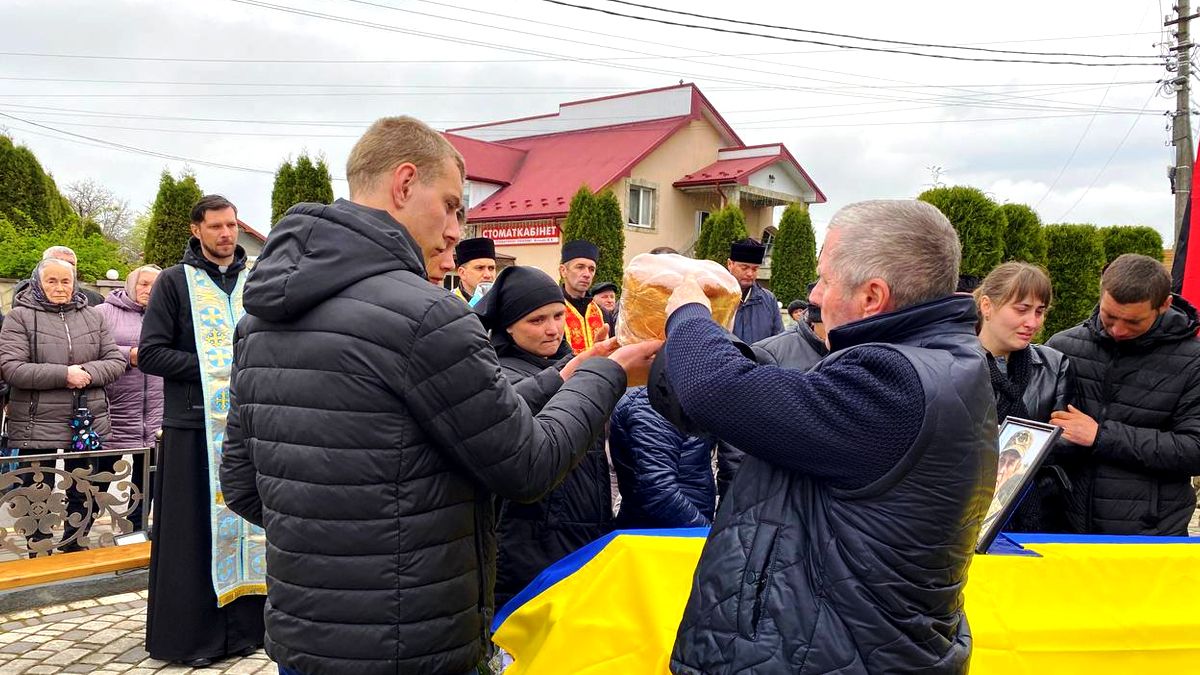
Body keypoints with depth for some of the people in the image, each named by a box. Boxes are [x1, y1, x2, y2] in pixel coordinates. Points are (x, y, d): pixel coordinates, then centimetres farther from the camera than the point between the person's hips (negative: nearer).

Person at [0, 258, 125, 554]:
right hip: (39, 428, -4)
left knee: (85, 496, 14)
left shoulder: (91, 316, 8)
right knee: (38, 500, 7)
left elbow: (116, 361, 5)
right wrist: (64, 374, -20)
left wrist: (88, 373, -14)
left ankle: (74, 553, 30)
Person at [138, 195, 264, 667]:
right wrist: (213, 368, -13)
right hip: (194, 422, -4)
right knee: (194, 532, 1)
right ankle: (188, 634, 12)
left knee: (244, 522, 8)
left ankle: (243, 625, 18)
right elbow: (151, 353, -5)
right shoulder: (175, 282, 1)